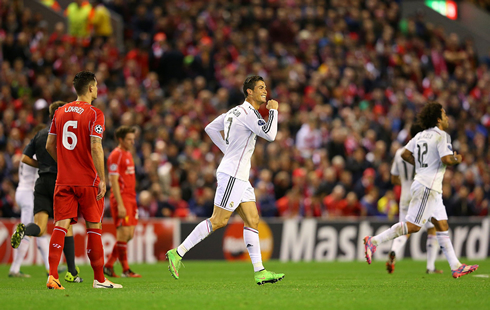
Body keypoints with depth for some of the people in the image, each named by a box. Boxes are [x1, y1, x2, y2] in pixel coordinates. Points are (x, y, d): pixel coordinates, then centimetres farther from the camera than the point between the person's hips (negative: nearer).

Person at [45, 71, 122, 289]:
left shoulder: (60, 112, 9)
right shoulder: (94, 114, -8)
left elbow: (49, 146, 13)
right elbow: (95, 148, -17)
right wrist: (102, 179, -14)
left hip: (63, 180, 4)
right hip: (88, 181, -4)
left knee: (61, 225, -1)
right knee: (94, 227, 5)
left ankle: (52, 275, -14)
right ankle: (99, 279, 11)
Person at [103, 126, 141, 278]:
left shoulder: (128, 154, 18)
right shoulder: (116, 155, -10)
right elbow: (114, 181, -16)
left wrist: (133, 201, 18)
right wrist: (120, 205, -21)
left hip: (130, 198, 9)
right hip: (121, 197, -9)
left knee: (129, 234, 7)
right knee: (124, 234, -8)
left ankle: (108, 266, 14)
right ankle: (126, 270, -5)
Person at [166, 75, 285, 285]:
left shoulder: (235, 111, 14)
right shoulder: (248, 112, -14)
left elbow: (211, 128, 23)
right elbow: (269, 134, -23)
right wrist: (273, 110, -9)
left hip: (240, 176, 10)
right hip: (232, 175, -10)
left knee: (252, 221, 6)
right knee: (218, 221, -9)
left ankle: (259, 272, 4)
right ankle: (177, 253, -6)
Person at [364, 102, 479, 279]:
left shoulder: (420, 135, 13)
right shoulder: (441, 135, -11)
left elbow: (405, 154, 10)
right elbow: (446, 159, -20)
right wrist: (457, 159, 0)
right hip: (428, 187, -10)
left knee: (442, 226, 7)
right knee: (413, 226, -11)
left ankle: (455, 266, 6)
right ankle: (374, 241, -9)